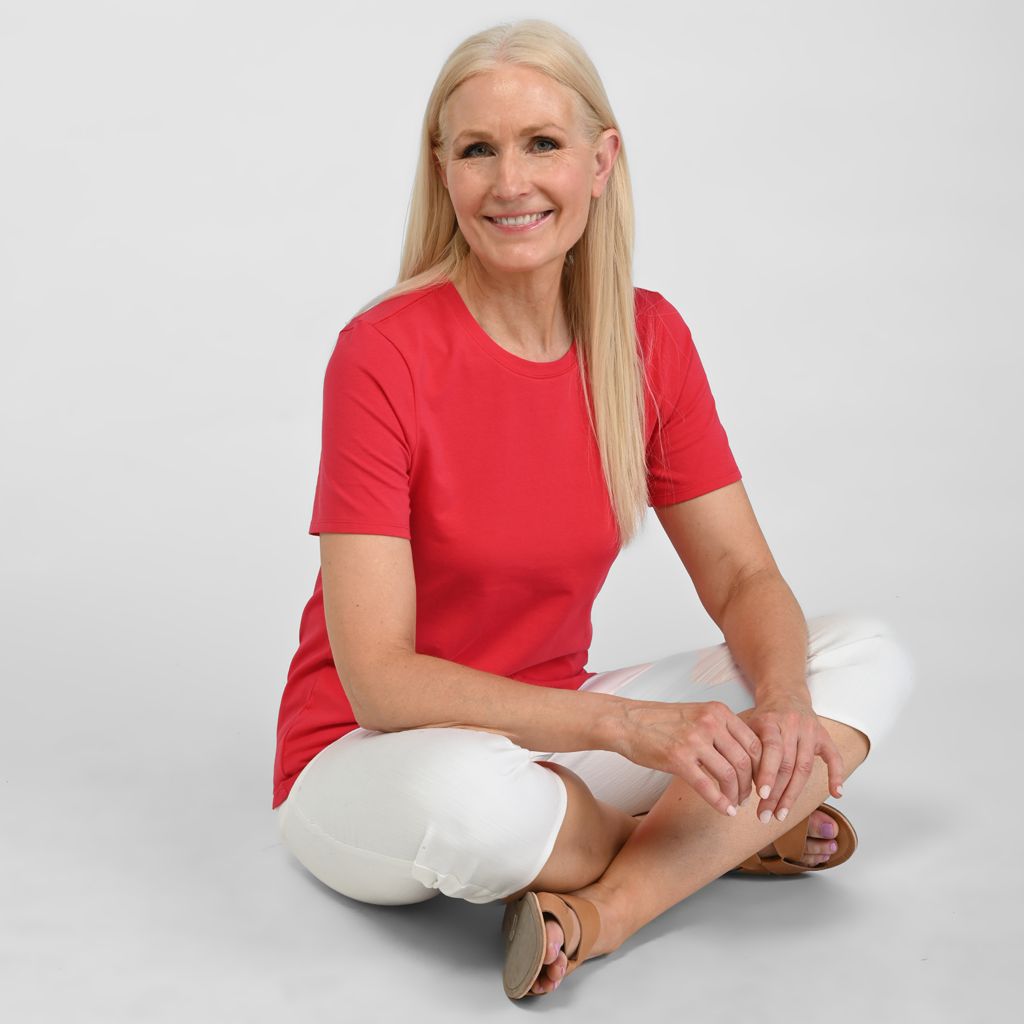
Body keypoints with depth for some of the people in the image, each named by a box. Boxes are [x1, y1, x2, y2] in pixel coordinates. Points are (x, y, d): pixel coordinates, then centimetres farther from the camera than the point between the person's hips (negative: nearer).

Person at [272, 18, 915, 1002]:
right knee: (474, 798, -40)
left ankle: (601, 910, -21)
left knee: (867, 653, -7)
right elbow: (378, 679, -24)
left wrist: (781, 700, -24)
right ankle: (719, 840, -7)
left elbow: (743, 576, -1)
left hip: (549, 733, 5)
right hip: (368, 760, -5)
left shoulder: (649, 337, -4)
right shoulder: (384, 354, -20)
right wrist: (626, 723, -33)